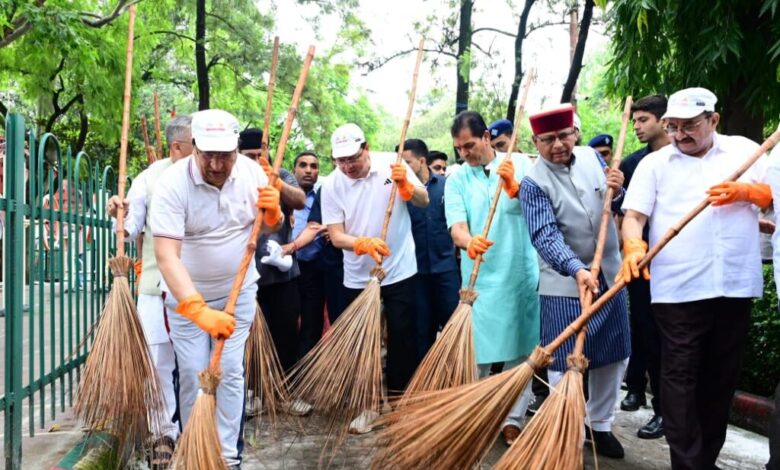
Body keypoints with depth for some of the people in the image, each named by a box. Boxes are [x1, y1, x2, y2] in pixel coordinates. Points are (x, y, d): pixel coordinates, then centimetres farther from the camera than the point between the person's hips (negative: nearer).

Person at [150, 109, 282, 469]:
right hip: (187, 295, -2)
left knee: (230, 372, 2)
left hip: (238, 291, 2)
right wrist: (199, 310, -44)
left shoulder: (251, 171, -11)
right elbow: (166, 255, -32)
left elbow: (271, 227, 3)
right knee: (193, 375, 0)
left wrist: (273, 211, -22)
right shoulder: (173, 183, -24)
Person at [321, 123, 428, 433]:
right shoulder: (331, 185, -9)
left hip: (400, 271, -1)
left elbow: (424, 201, -7)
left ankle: (399, 397, 21)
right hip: (357, 277, 1)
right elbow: (336, 236, -11)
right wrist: (363, 244, -30)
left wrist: (405, 183, -27)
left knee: (401, 336, 6)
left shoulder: (392, 165, -8)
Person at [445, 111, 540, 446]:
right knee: (478, 354, 2)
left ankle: (513, 419, 17)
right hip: (480, 276, 0)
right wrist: (469, 241, -31)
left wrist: (514, 188, -26)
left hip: (523, 273, 0)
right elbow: (456, 226, -8)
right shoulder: (456, 179, 2)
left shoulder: (520, 164, 2)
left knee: (521, 350, 6)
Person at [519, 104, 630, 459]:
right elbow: (546, 235, -25)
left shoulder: (592, 157, 3)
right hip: (564, 285, -5)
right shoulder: (533, 183, -14)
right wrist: (577, 269, -40)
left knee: (614, 358, 14)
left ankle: (600, 425, 33)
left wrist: (617, 191, -8)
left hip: (610, 276, 6)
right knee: (565, 366, 1)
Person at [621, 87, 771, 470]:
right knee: (680, 376, -3)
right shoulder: (654, 163, 6)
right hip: (677, 289, -2)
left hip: (735, 285, 2)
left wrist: (744, 191, -9)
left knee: (722, 375, 11)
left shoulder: (744, 150, 11)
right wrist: (634, 246, -21)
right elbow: (634, 215, -2)